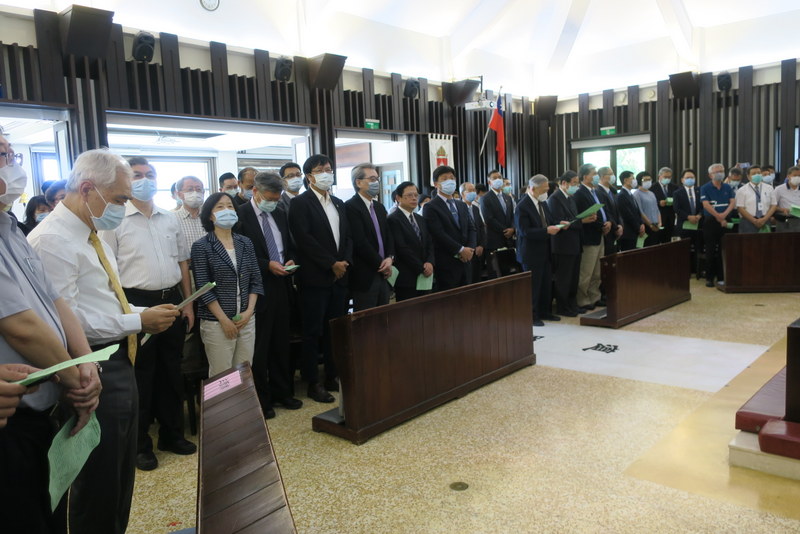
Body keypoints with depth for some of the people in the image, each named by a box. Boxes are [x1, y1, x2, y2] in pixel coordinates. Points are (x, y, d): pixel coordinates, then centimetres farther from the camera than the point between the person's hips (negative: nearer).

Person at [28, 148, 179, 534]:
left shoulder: (92, 235, 13)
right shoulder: (52, 240, -18)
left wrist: (142, 313, 4)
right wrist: (139, 321, -20)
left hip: (119, 364, 10)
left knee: (122, 474, 22)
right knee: (99, 480, 7)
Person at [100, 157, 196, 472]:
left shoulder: (170, 219, 10)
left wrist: (188, 302, 11)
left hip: (172, 299, 5)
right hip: (136, 303, -5)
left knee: (172, 371, 13)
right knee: (140, 375, 5)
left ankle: (172, 434, 29)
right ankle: (140, 444, 20)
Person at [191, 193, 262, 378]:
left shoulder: (245, 243, 8)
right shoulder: (201, 246, -5)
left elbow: (256, 280, 8)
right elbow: (203, 288, -10)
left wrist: (249, 311, -4)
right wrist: (224, 320, -13)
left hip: (247, 320, 4)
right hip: (216, 322, -4)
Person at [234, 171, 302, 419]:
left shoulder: (280, 213, 10)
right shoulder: (240, 215, -10)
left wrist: (290, 260, -2)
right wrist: (268, 265, -18)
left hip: (281, 285, 6)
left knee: (281, 343, 14)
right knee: (259, 346, 4)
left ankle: (282, 391, 28)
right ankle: (261, 399, 17)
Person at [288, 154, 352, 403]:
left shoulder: (339, 204, 17)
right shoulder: (300, 203, -4)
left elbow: (348, 236, 15)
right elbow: (304, 239, -14)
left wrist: (346, 261, -3)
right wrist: (331, 264, -14)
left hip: (339, 277, 6)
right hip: (315, 278, -6)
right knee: (313, 332, 1)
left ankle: (332, 377, 21)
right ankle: (313, 384, 10)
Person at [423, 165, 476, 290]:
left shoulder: (462, 206, 18)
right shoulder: (431, 207, -6)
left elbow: (471, 229, 12)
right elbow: (439, 234, -15)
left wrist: (470, 249, -6)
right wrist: (461, 250, -15)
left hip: (464, 261, 7)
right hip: (446, 265, -7)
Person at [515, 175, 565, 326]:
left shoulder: (542, 203, 8)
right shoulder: (522, 207, -17)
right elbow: (524, 231, -23)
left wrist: (559, 224, -3)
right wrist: (546, 231, -27)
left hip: (545, 251, 8)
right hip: (531, 253, -8)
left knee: (546, 283, 16)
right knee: (533, 285, 2)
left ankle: (544, 312, 29)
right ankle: (532, 316, 14)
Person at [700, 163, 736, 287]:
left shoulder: (727, 187, 12)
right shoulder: (705, 188, -1)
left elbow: (733, 202, 3)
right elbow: (706, 205, -10)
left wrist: (724, 214, -15)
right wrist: (719, 217, -12)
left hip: (724, 222, 4)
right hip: (710, 222, -3)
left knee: (723, 251, 5)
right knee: (710, 251, -1)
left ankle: (721, 277, 11)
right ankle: (709, 278, 5)